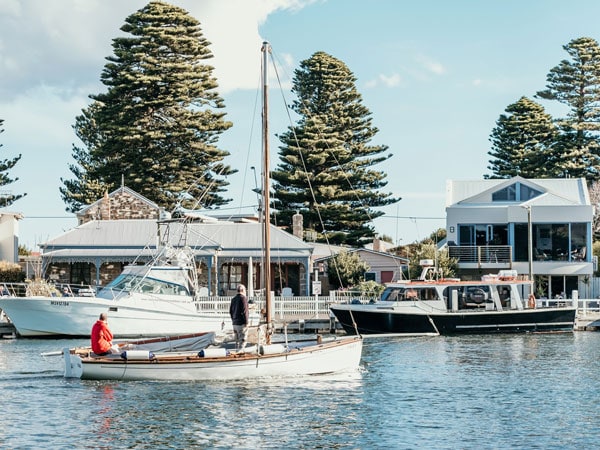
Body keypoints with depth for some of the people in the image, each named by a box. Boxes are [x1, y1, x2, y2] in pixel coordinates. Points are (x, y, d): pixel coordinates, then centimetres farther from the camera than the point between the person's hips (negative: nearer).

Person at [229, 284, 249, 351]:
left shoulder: (233, 299, 12)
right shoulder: (243, 298, -11)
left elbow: (231, 311, 15)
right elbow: (244, 311, -17)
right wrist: (246, 322, -15)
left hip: (235, 323, 8)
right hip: (242, 322, -8)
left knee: (237, 341, 12)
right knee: (242, 340, -6)